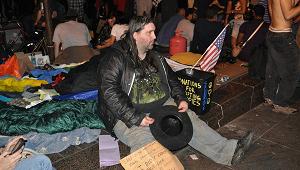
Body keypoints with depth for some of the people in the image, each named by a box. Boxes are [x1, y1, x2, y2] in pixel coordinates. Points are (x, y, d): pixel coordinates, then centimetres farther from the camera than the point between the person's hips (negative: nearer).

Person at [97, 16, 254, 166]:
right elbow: (110, 93, -20)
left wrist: (181, 98, 4)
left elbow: (171, 79, 23)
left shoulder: (155, 57, 13)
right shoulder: (115, 59, -11)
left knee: (190, 120, -7)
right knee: (146, 144, -32)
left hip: (163, 106, 6)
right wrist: (136, 118, -26)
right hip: (128, 115, -6)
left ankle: (229, 151, -5)